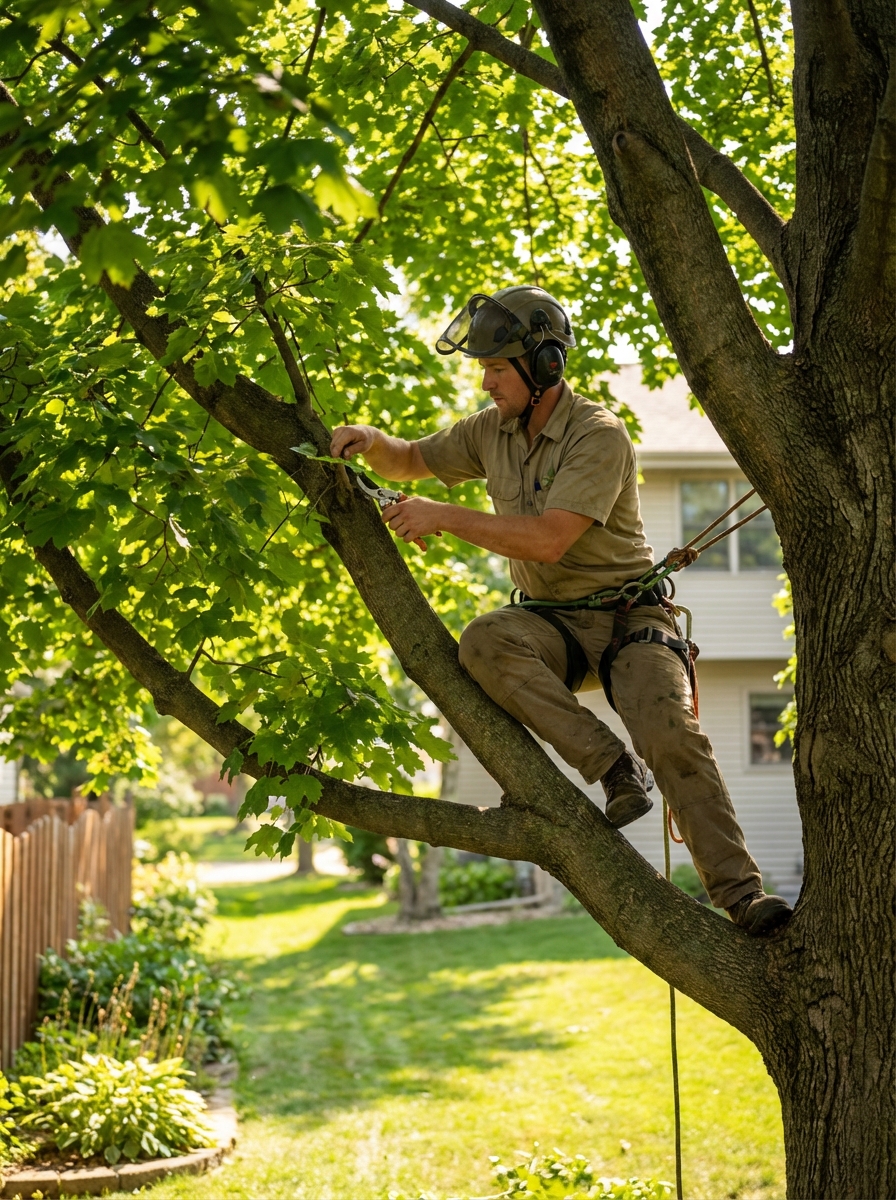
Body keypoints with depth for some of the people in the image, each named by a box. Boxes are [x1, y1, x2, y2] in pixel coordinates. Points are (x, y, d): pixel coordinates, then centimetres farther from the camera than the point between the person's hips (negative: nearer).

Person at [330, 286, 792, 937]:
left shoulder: (599, 436, -17)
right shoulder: (493, 430, 5)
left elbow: (547, 540, -28)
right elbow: (408, 462, 20)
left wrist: (444, 516, -24)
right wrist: (374, 441, -4)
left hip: (628, 615, -5)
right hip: (554, 623, 5)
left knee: (672, 737, -27)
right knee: (484, 643, -30)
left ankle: (742, 894, -21)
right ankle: (613, 768, -25)